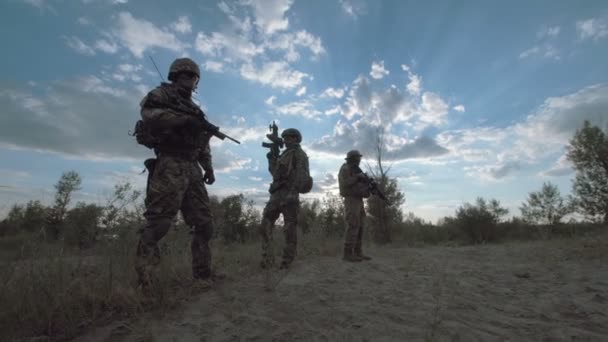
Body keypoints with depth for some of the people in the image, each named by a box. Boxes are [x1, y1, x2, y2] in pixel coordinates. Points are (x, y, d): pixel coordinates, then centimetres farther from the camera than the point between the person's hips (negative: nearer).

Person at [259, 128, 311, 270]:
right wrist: (271, 159, 12)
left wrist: (293, 192, -22)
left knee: (290, 228, -3)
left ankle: (287, 261, 4)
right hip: (277, 194, 8)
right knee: (265, 225, 1)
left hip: (289, 194, -8)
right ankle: (267, 259, 5)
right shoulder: (284, 154, 25)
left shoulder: (299, 154, 1)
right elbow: (275, 173, 26)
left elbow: (301, 174, -12)